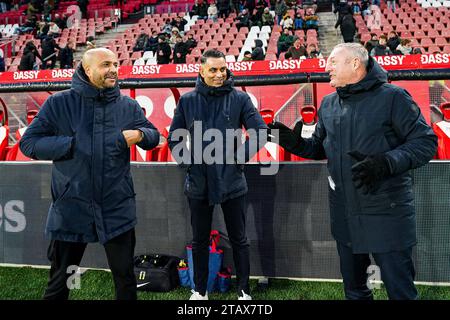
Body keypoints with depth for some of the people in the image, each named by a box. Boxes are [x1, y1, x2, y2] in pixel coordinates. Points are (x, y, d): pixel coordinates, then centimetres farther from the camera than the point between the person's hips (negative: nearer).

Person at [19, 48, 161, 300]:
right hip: (71, 207, -1)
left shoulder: (129, 106, 3)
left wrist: (140, 135, -14)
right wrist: (71, 144, -15)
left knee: (125, 276, 13)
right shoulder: (59, 103, -4)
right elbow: (28, 142, -4)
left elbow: (154, 135, 9)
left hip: (117, 208, 2)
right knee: (60, 280, 14)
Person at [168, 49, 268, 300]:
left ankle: (244, 290, 24)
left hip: (232, 183, -1)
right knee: (200, 241, 14)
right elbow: (174, 137, 9)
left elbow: (260, 132, -3)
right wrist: (187, 161, -1)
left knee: (239, 239, 10)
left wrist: (241, 158, -8)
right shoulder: (188, 101, 2)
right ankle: (200, 290, 29)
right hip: (198, 183, 2)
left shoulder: (240, 99, -3)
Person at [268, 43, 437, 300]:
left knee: (400, 289, 3)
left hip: (387, 214, -6)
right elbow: (320, 148, 20)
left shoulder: (392, 97, -9)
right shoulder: (328, 104, 10)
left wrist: (386, 163, -25)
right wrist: (295, 143, 0)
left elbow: (426, 142, -11)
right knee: (353, 287, 19)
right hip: (344, 214, 6)